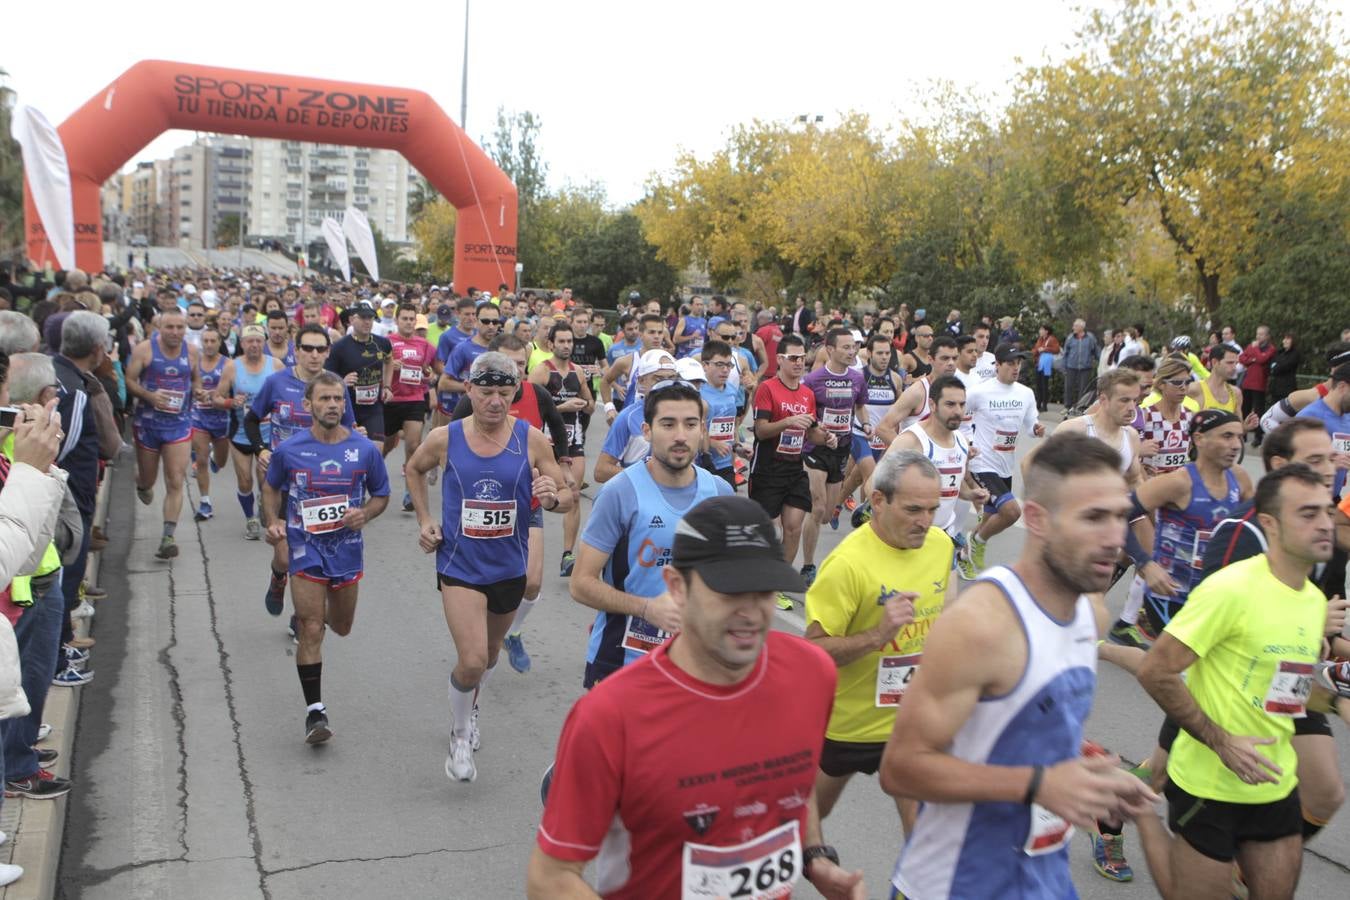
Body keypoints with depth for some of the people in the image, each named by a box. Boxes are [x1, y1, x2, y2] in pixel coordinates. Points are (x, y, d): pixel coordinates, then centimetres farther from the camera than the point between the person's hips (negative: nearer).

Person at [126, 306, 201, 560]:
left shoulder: (192, 351, 1)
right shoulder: (144, 349, -7)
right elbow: (129, 381, -7)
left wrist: (197, 390, -5)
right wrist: (149, 395, -23)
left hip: (179, 424, 1)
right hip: (148, 422, -1)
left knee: (175, 483, -8)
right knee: (148, 480, 15)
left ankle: (167, 537, -6)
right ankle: (141, 482, 54)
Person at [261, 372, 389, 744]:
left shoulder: (365, 450, -5)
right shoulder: (288, 450, -6)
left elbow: (381, 495, 7)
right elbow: (271, 488, 11)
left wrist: (365, 514, -14)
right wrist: (273, 521, -6)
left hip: (347, 549, 2)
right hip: (306, 550, -2)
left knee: (341, 627, 19)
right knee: (311, 632, -7)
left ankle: (325, 611, 56)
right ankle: (315, 710, 2)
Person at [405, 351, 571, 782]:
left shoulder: (531, 439, -10)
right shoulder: (445, 438, -9)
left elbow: (567, 496, -4)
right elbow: (414, 469, 13)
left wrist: (553, 498, -27)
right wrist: (425, 519, 4)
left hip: (509, 565, 2)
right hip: (459, 564, -2)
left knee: (490, 651, 23)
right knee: (472, 660, -15)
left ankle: (470, 712, 53)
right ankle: (460, 737, 13)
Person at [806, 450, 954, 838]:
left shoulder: (941, 543, -6)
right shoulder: (848, 563, -27)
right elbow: (814, 649, -24)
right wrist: (878, 634, -36)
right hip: (850, 719, -3)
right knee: (813, 810, 22)